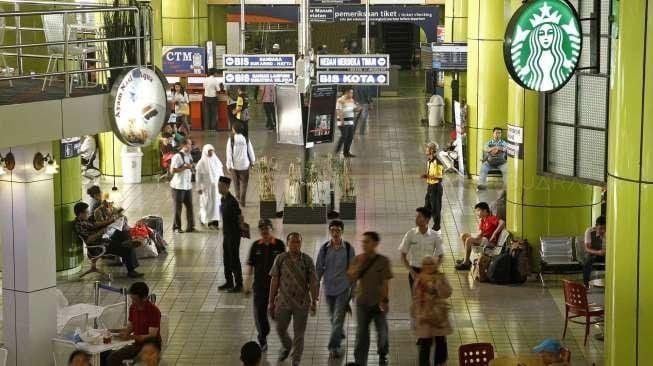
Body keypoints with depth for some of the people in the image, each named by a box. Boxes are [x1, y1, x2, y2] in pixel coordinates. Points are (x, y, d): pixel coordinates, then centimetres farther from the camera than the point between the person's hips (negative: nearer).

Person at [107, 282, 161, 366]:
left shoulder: (154, 311, -18)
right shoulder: (133, 307, 4)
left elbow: (152, 336, -22)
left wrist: (131, 337, -30)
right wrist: (115, 331, -5)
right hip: (137, 344, 7)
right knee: (112, 358, -12)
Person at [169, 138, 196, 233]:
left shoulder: (189, 156, 11)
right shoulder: (177, 156, -14)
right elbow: (172, 170, -20)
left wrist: (191, 167, 4)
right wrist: (185, 167, -21)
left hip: (188, 186, 7)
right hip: (178, 186, -7)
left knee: (190, 206, 4)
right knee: (178, 207, 1)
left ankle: (190, 226, 10)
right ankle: (176, 227, 11)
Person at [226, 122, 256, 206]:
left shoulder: (231, 139, -10)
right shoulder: (246, 139, -5)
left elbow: (229, 153, -11)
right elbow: (251, 151, 2)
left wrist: (229, 166, -5)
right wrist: (252, 162, 18)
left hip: (234, 165, 0)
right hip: (245, 165, 0)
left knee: (236, 182, 20)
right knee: (244, 183, 7)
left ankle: (238, 197, 32)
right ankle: (242, 200, 2)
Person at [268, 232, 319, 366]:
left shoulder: (307, 260, -6)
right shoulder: (280, 259, -5)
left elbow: (313, 282, -5)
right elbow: (274, 281, -1)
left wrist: (314, 301, -9)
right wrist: (271, 302, 1)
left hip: (302, 303, -1)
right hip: (283, 301, 1)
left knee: (299, 334, 5)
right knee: (280, 330, 16)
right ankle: (286, 347, 48)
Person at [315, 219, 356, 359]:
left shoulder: (348, 248, -7)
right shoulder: (324, 248, -2)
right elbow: (319, 269, 5)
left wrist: (353, 289, 2)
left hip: (343, 288, -3)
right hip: (329, 288, 3)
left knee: (338, 318, -10)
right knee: (333, 317, 18)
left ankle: (333, 347, -8)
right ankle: (340, 334, 43)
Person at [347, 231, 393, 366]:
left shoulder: (383, 261, -7)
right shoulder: (359, 259, 0)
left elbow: (385, 283, -7)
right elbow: (351, 277, -6)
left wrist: (384, 300, -13)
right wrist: (360, 263, -15)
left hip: (378, 302, -1)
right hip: (362, 302, 1)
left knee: (382, 332, 10)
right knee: (361, 333, -1)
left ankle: (383, 355, 36)